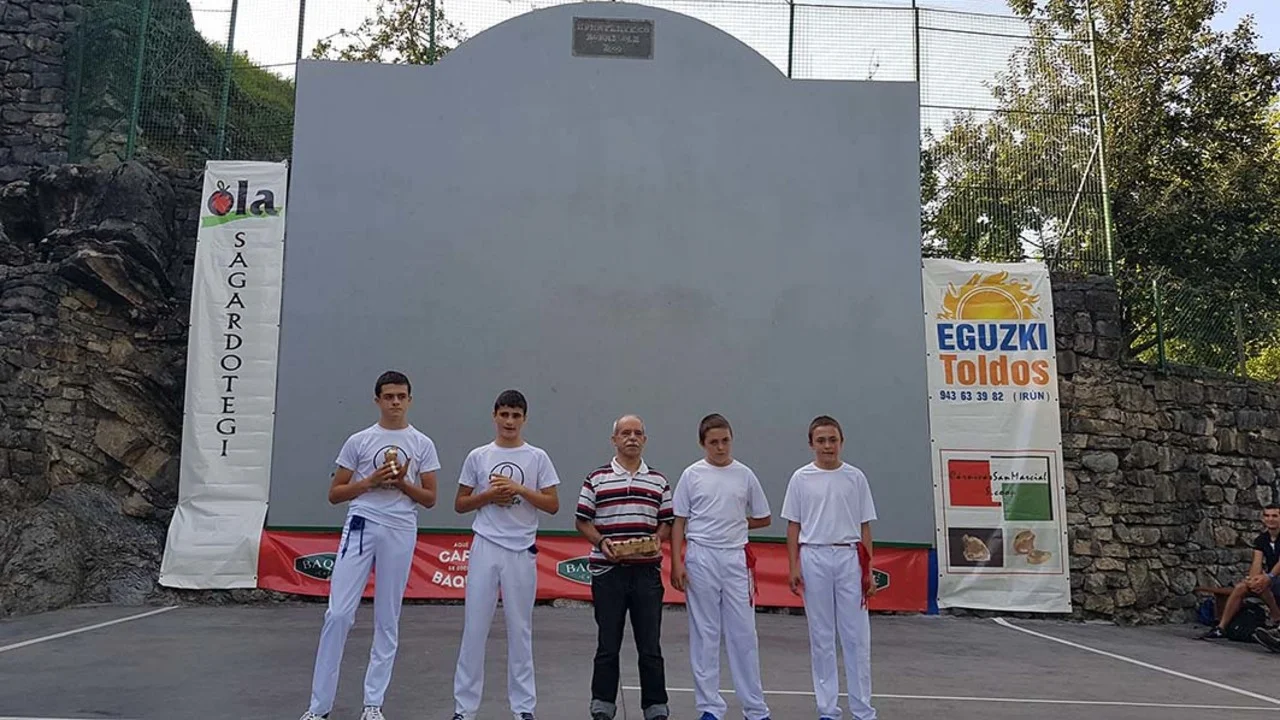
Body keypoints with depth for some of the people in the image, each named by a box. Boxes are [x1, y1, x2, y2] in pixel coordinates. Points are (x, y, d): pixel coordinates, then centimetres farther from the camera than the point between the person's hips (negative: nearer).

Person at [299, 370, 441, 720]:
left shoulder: (423, 444, 6)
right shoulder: (358, 441, 4)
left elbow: (430, 498, 7)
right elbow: (334, 494, 5)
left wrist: (403, 482, -10)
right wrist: (371, 481, -9)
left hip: (400, 533, 1)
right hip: (361, 527, -1)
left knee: (387, 619, 6)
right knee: (338, 613, -6)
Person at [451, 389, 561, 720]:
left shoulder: (538, 457, 2)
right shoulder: (477, 456, 5)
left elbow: (553, 505, 0)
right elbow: (460, 504, 9)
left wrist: (520, 489, -12)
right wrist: (488, 496, -8)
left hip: (522, 550, 0)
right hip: (485, 548, 1)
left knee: (520, 629, 7)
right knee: (474, 627, 2)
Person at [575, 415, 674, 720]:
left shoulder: (659, 481, 9)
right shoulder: (597, 478, 3)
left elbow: (668, 523, 11)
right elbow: (582, 521, 4)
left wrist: (658, 539, -9)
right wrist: (601, 542, -12)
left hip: (647, 572, 1)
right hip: (608, 571, -1)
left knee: (651, 645, 5)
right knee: (608, 644, 6)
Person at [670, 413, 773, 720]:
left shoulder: (745, 475, 4)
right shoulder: (692, 475, 0)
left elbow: (763, 518, 14)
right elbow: (679, 522, 2)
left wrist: (734, 524, 4)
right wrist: (676, 563, -4)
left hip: (735, 558, 1)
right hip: (700, 558, -1)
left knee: (743, 633, 4)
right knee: (704, 634, 6)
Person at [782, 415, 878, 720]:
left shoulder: (855, 477, 3)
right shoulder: (801, 478, 1)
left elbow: (865, 526, 5)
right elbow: (793, 526, 4)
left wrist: (868, 570, 2)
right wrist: (794, 566, -2)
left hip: (849, 558, 0)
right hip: (814, 558, 0)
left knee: (856, 636, 3)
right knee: (821, 637, 7)